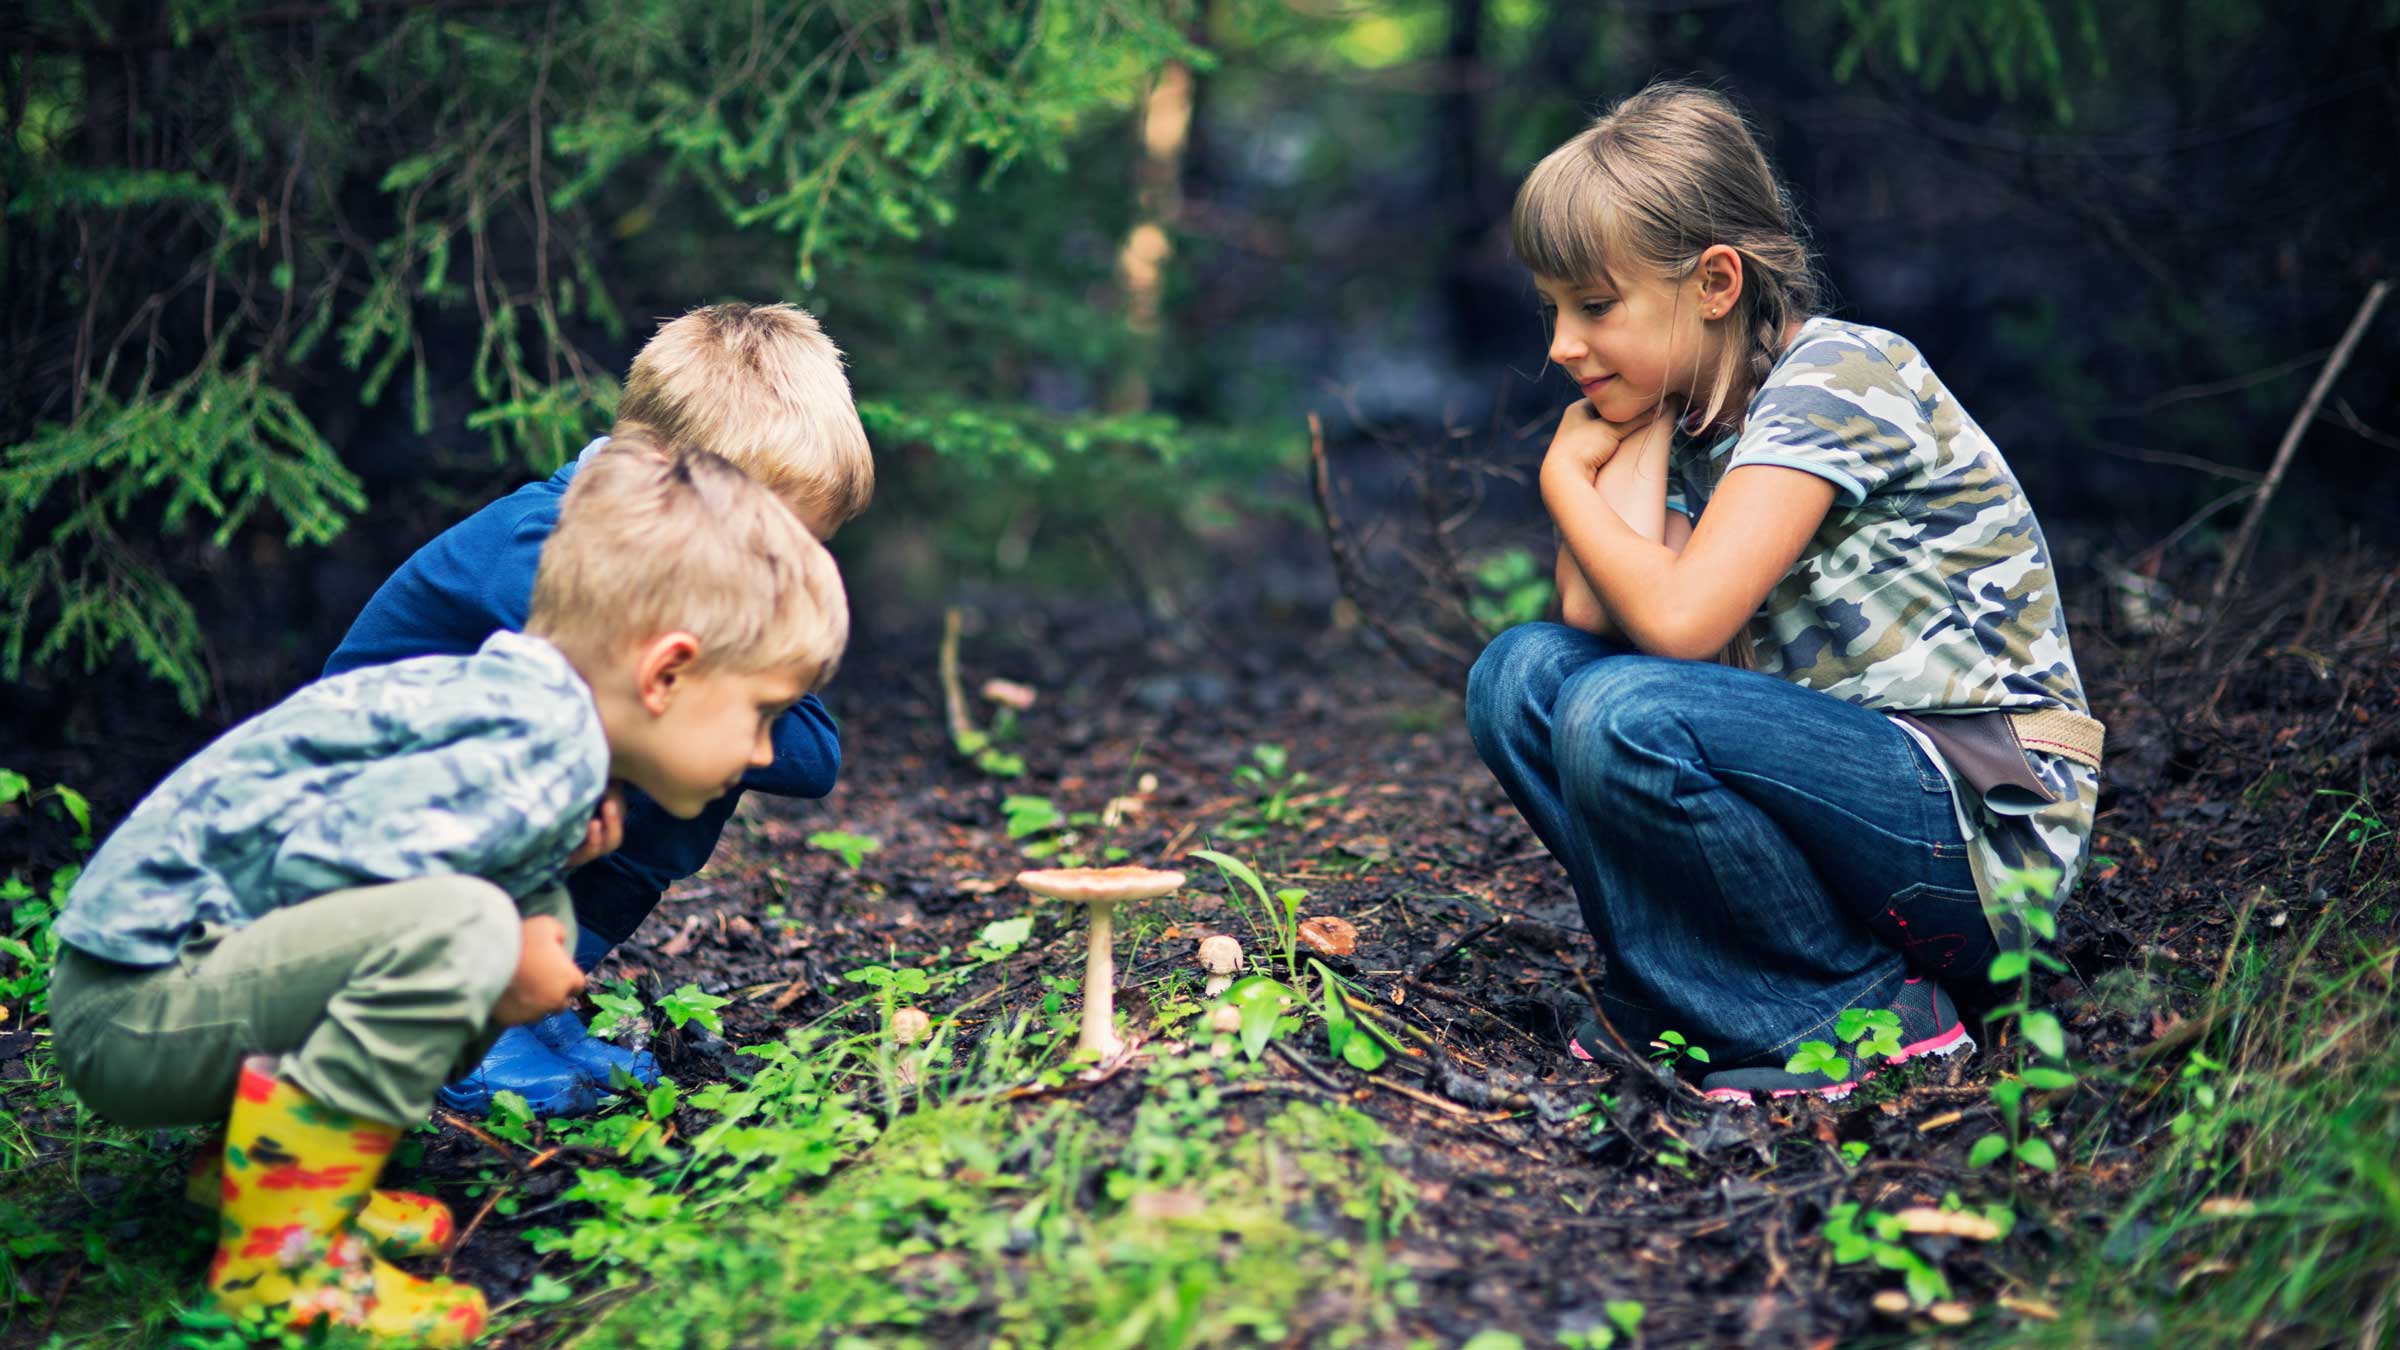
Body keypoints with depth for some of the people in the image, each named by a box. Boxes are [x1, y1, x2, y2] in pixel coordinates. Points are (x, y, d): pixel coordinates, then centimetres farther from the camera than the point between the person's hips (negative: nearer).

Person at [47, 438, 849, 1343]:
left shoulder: (512, 696, 8)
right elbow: (311, 862, -28)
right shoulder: (543, 750, -23)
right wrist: (501, 959, -16)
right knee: (457, 926, -31)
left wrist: (558, 849, 1)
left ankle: (256, 1160, 12)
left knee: (537, 914, 10)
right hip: (136, 1013, -10)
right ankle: (278, 1257, -18)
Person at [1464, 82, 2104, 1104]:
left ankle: (1856, 1008, -8)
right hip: (1847, 773, 8)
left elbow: (1677, 619, -25)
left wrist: (1565, 477, -8)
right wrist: (1634, 419, -2)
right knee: (1521, 675, -5)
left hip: (1984, 831, -8)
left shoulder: (1835, 379, -15)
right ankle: (1692, 991, -2)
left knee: (1625, 718, -29)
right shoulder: (1690, 411, 10)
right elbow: (1596, 614, -7)